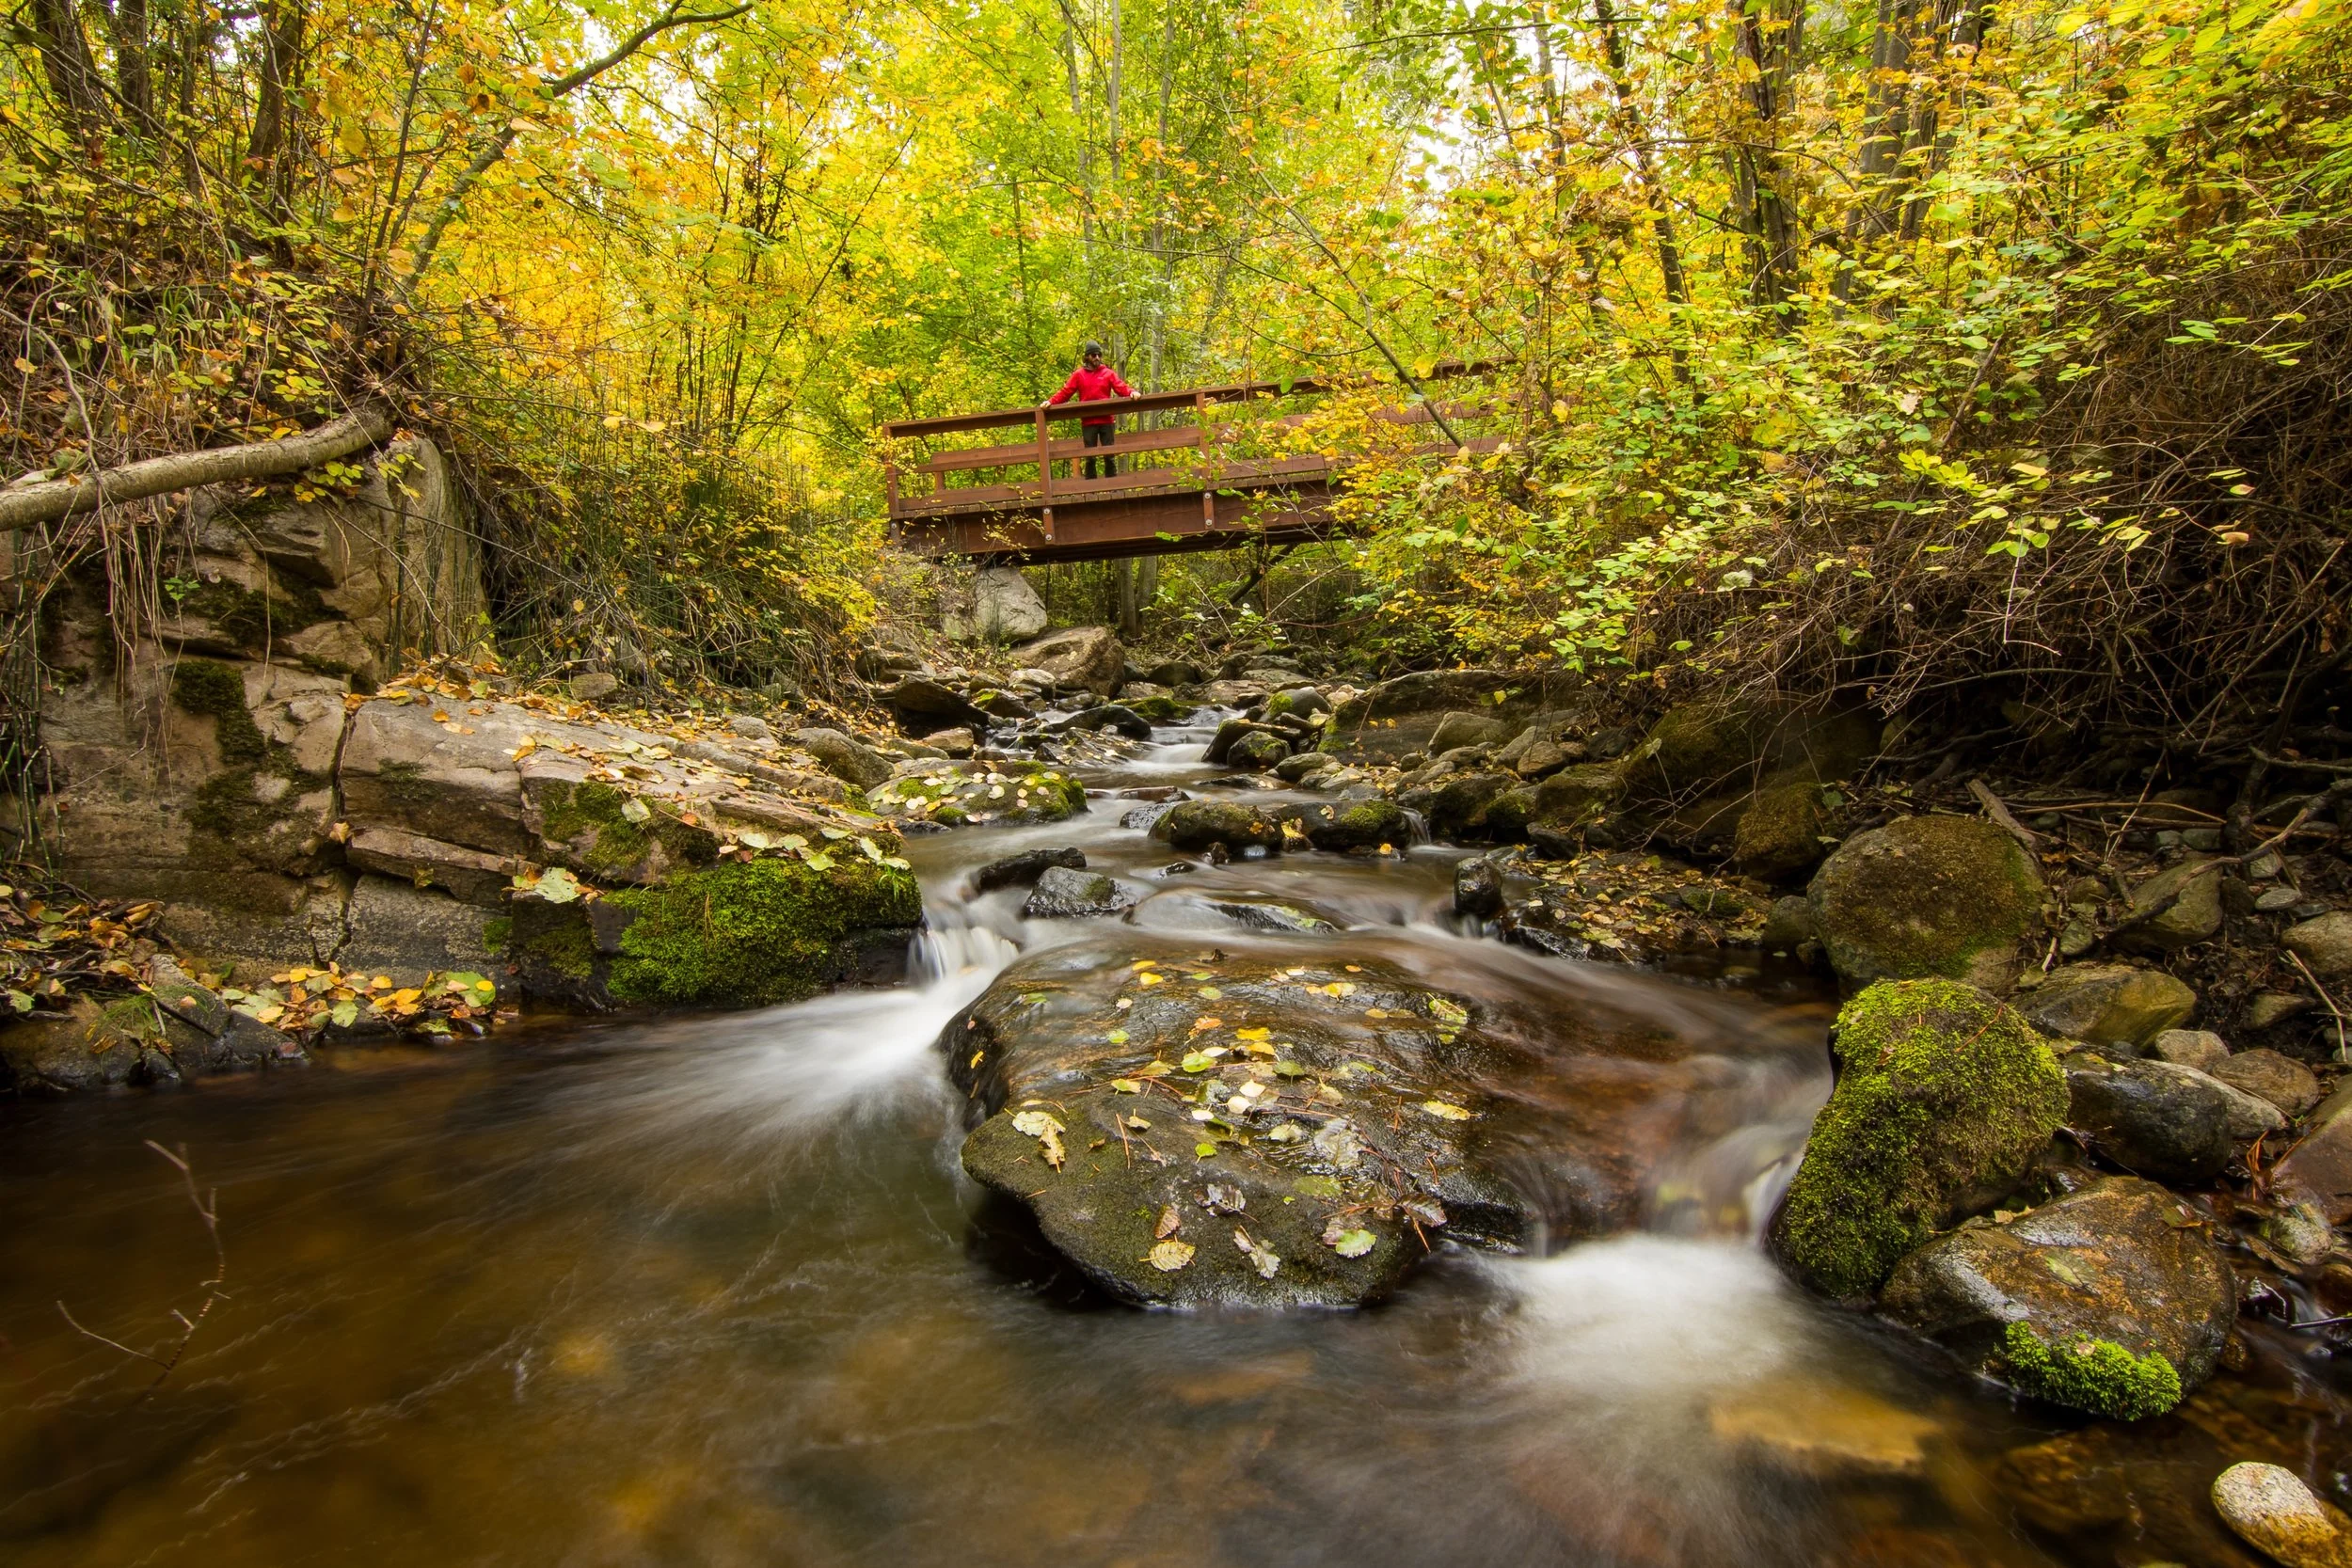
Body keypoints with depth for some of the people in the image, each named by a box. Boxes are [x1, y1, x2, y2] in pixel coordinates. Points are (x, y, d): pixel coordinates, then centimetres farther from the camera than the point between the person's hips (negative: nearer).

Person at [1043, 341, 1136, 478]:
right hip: (1088, 423, 0)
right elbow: (1065, 393, 4)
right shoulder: (1078, 375, 6)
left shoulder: (1108, 373, 7)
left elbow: (1121, 388, -2)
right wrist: (1051, 402, -11)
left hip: (1106, 421, 0)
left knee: (1109, 455, 4)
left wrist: (1131, 392, -24)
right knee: (1090, 457, 4)